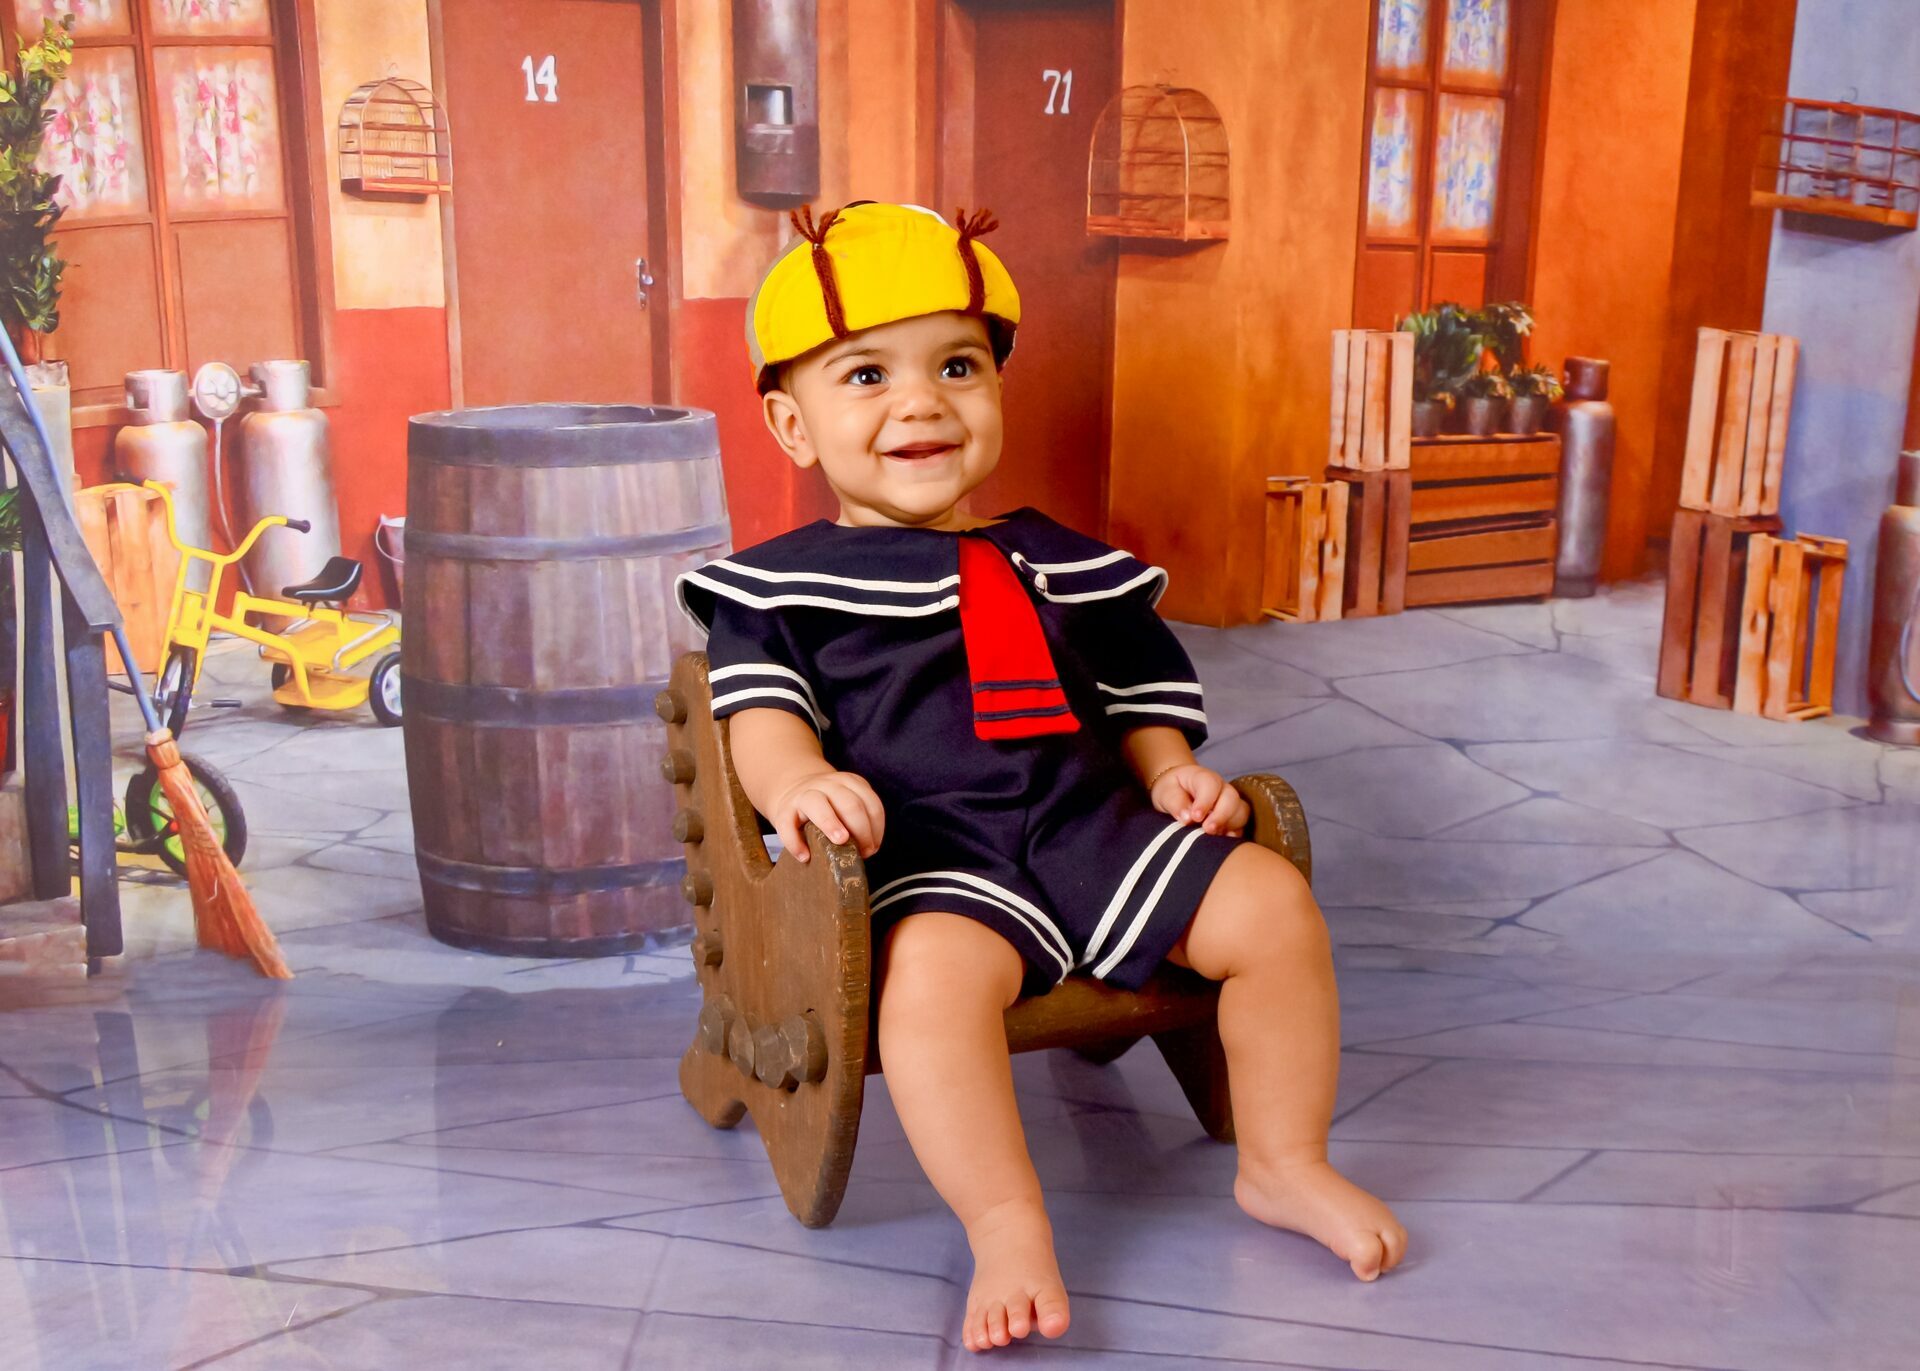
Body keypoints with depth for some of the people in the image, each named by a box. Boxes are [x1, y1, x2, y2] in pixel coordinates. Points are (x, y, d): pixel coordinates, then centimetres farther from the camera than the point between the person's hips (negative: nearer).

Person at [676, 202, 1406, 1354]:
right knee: (935, 972, -37)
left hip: (1092, 821, 5)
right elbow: (761, 701, -1)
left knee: (1273, 904, -8)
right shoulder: (788, 581, 7)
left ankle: (1284, 1166, 11)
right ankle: (1007, 1225, -22)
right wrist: (797, 783, -22)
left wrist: (1172, 769, 6)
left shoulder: (1060, 563, 18)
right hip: (932, 852, -4)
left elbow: (1138, 684, 24)